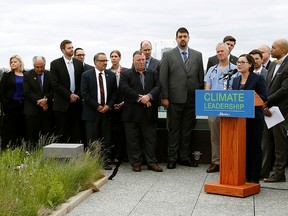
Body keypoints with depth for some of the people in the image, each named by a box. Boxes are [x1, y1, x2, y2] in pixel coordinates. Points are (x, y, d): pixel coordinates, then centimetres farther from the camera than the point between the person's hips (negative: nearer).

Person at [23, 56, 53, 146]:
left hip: (47, 109, 2)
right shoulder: (28, 75, 4)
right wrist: (39, 102, -11)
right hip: (32, 110, -1)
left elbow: (53, 90, 5)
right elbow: (27, 92, -4)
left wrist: (46, 99, -13)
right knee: (32, 136, -1)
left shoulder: (50, 75, 8)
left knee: (47, 135, 0)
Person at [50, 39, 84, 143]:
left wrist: (77, 95, -4)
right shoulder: (55, 64, -1)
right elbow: (55, 84, -7)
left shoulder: (79, 63, 11)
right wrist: (69, 95, -12)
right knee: (62, 133, 0)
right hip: (62, 104, -3)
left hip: (76, 102, 4)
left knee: (76, 131, 5)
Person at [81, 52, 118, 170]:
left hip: (107, 111, 3)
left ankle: (105, 162, 13)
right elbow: (84, 93, -6)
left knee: (106, 139, 6)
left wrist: (109, 105, -6)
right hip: (92, 112, -3)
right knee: (92, 140, 1)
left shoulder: (111, 75, 9)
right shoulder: (86, 75, -1)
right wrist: (97, 106, -10)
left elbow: (114, 92, 9)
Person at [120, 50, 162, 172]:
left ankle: (151, 162, 13)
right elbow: (124, 88, -10)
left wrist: (149, 96, -17)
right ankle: (136, 163, 13)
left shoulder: (153, 73, 14)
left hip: (149, 112, 2)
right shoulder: (126, 74, 5)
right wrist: (140, 98, -15)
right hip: (132, 113, -2)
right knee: (133, 139, 3)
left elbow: (158, 87, 1)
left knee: (150, 138, 5)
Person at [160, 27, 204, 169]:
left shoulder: (197, 55, 9)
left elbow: (201, 77, 9)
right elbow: (163, 78, -2)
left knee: (187, 129, 10)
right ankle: (172, 158, 13)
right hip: (175, 99, -2)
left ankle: (184, 157, 20)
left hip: (192, 99, 3)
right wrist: (164, 97, -7)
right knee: (173, 130, 5)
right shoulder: (168, 55, 1)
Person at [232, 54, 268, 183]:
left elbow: (264, 97, -12)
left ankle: (254, 178, 7)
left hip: (254, 118, -6)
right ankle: (245, 176, 18)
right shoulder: (235, 80, 14)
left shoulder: (258, 78, -5)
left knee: (254, 147, 1)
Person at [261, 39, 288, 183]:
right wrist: (265, 106, -1)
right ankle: (264, 171, 20)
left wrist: (267, 103, -15)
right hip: (269, 110, 8)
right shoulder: (273, 65, 15)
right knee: (266, 143, 12)